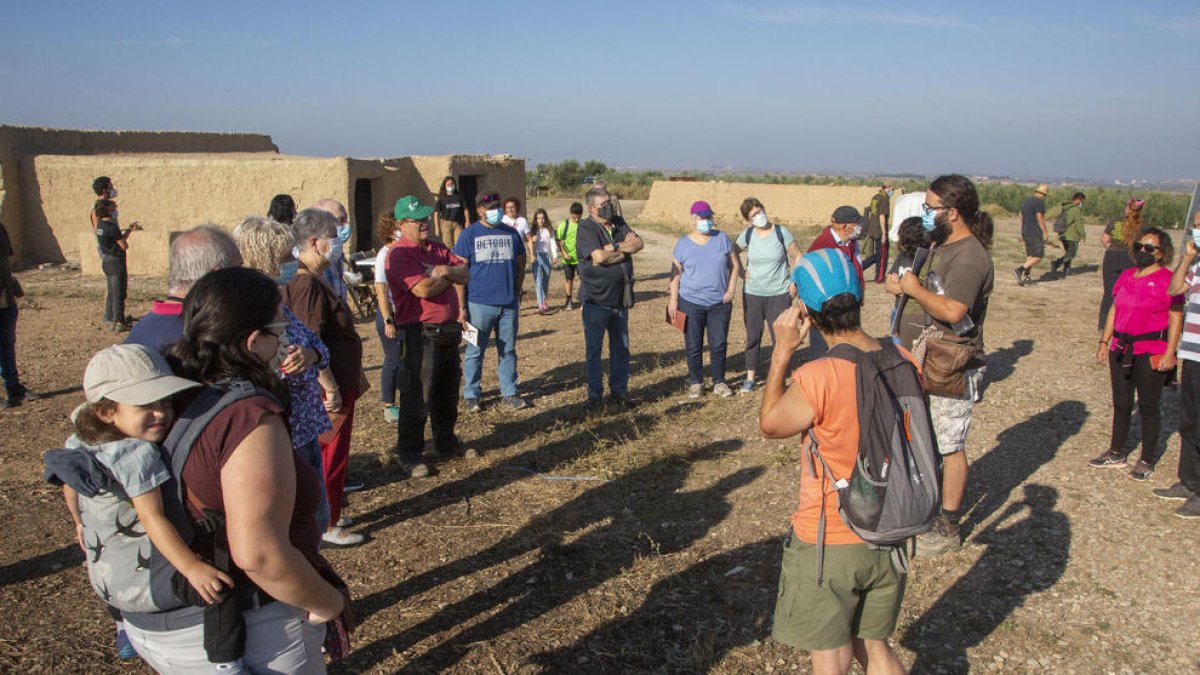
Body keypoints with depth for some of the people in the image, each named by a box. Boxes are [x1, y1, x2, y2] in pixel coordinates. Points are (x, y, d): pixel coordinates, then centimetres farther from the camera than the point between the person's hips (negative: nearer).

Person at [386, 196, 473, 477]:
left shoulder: (436, 249, 14)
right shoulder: (400, 254, -13)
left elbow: (465, 273, 7)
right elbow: (423, 289, -24)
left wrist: (447, 271, -14)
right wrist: (448, 277, -7)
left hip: (448, 331, 8)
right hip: (420, 335, -8)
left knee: (448, 394, 19)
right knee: (417, 398, -1)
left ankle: (446, 442, 35)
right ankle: (409, 455, 11)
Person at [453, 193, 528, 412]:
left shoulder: (511, 233, 9)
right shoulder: (469, 234, -1)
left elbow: (520, 265, 16)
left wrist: (516, 293, 9)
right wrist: (461, 305, -8)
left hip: (509, 304, 3)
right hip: (479, 303, -3)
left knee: (508, 351, 10)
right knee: (475, 351, 5)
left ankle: (509, 393, 20)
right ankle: (470, 395, 16)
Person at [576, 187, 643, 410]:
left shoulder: (619, 223, 9)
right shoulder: (586, 228, -11)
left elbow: (639, 243, -4)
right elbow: (599, 257, -23)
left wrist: (614, 247, -17)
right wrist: (625, 251, -8)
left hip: (620, 298, 6)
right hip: (596, 300, -6)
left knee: (621, 348, 13)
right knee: (593, 349, 3)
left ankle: (619, 391, 25)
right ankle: (594, 395, 14)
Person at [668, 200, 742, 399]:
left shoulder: (722, 239, 4)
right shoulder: (683, 243, 0)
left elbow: (735, 265, 9)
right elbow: (676, 273, 1)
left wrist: (731, 289, -3)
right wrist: (673, 300, -5)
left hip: (720, 303, 1)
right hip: (691, 302, -1)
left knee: (719, 345, 4)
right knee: (693, 346, 5)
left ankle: (719, 382, 17)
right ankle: (695, 382, 18)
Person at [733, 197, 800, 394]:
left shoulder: (781, 232, -6)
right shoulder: (747, 235, -1)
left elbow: (797, 258, 0)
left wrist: (795, 282, -5)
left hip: (779, 294, -2)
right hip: (752, 294, 2)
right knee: (752, 337, 8)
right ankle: (750, 379, 19)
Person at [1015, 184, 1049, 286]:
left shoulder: (1026, 200, 14)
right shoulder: (1039, 202, -12)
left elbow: (1021, 216, 18)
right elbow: (1040, 218, -17)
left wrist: (1022, 232, 23)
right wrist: (1045, 233, -12)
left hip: (1026, 232, 9)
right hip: (1035, 234, -9)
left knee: (1030, 255, 14)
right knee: (1038, 257, -7)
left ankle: (1026, 276, 9)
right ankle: (1020, 270, -18)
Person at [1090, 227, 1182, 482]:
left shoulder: (1167, 280, -10)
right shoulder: (1126, 276, 9)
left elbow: (1176, 318, -11)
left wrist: (1170, 353, -16)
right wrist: (1104, 341, 11)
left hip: (1151, 353, -6)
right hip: (1121, 349, 6)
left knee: (1148, 407, 5)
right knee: (1121, 403, 15)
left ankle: (1147, 460, 19)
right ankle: (1116, 454, 28)